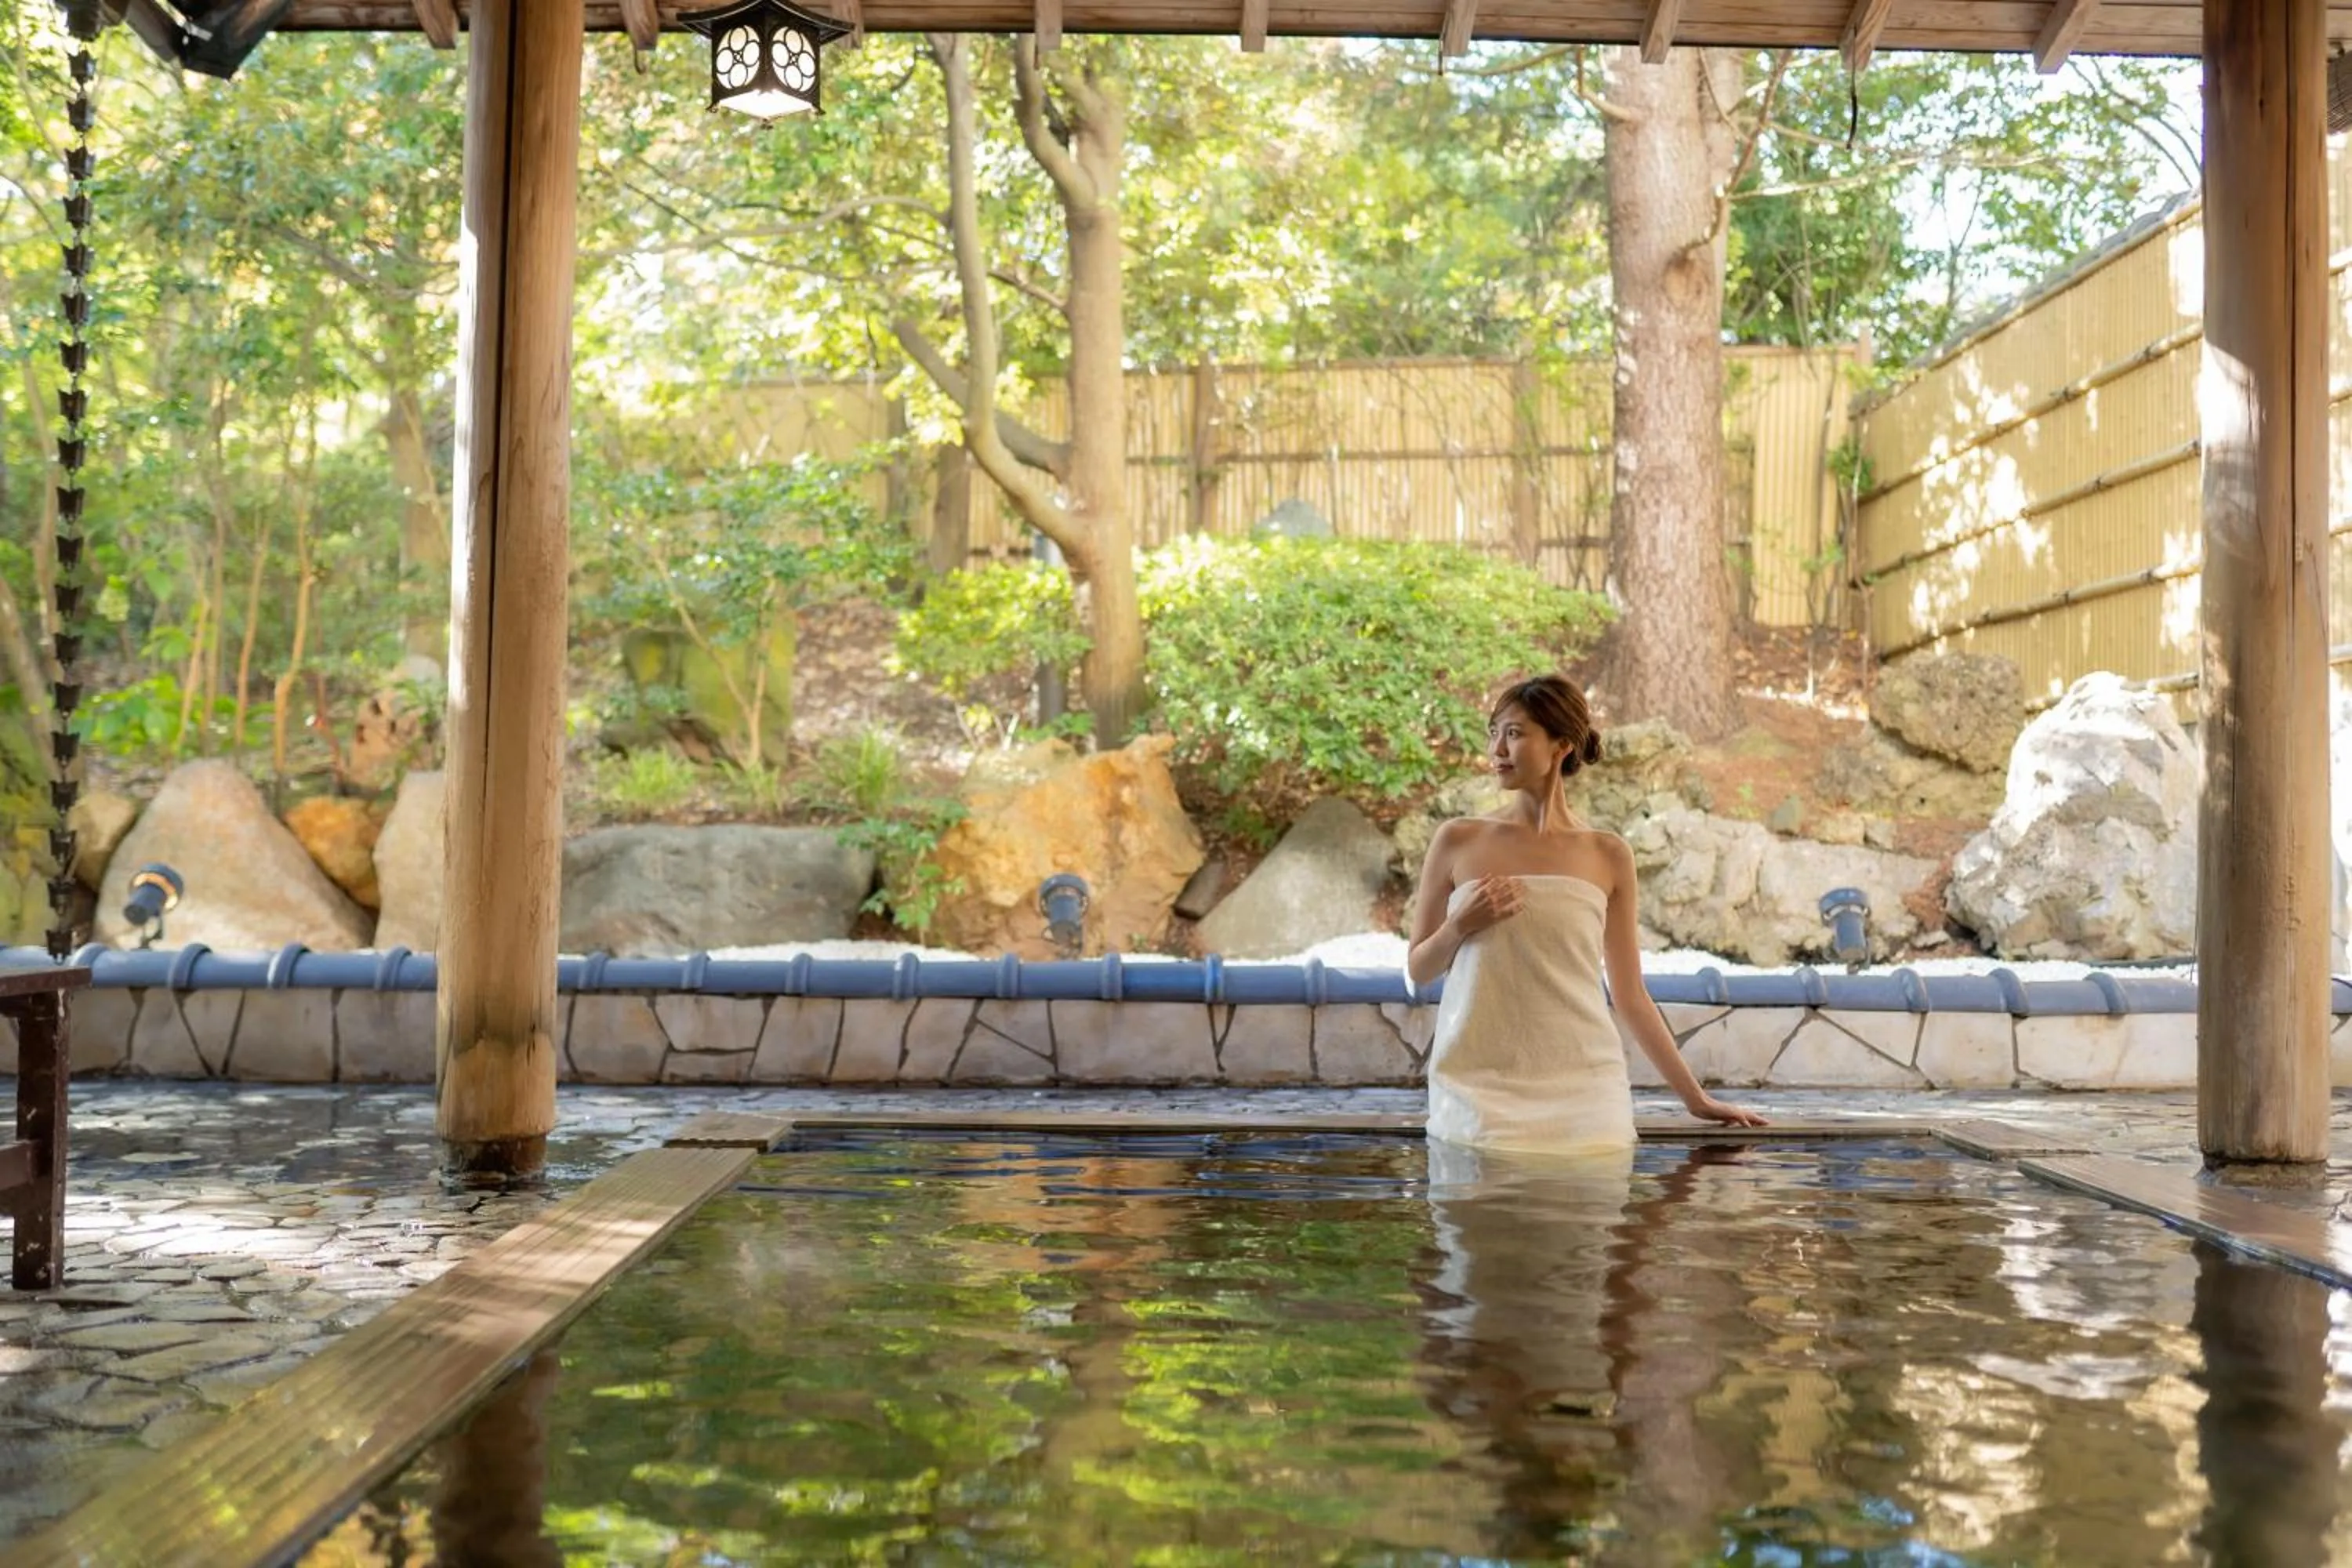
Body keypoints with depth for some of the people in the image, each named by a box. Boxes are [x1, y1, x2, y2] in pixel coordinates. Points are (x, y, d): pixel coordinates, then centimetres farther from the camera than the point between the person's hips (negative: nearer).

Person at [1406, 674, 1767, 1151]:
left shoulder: (1608, 856, 5)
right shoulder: (1459, 841, 4)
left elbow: (1630, 995, 12)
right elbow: (1418, 969, 11)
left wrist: (1696, 1097, 13)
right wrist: (1461, 925, -9)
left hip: (1581, 1088, 1)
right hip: (1477, 1087, 0)